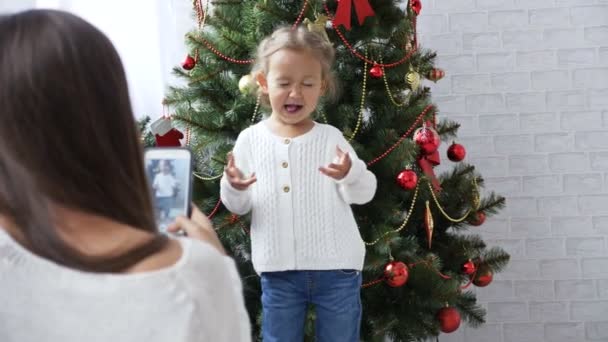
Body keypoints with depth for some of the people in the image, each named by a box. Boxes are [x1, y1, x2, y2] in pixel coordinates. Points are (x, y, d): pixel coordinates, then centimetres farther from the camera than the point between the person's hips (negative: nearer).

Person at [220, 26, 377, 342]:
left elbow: (365, 192, -5)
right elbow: (238, 206, 3)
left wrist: (349, 174, -26)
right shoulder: (250, 139, -1)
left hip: (336, 267, -1)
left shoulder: (330, 138, -4)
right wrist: (233, 187, -19)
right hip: (279, 271, 1)